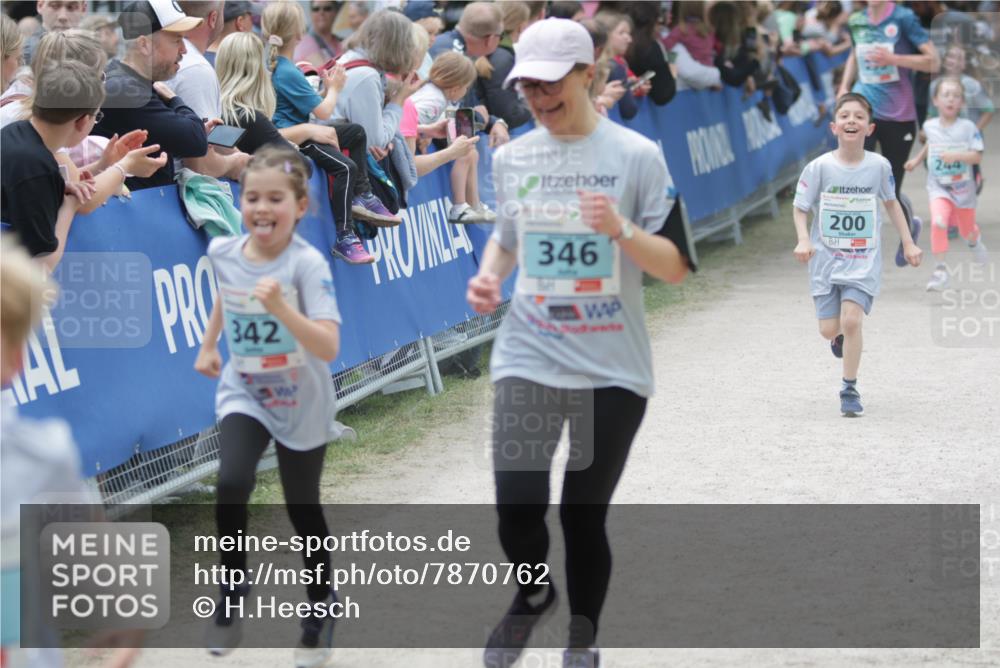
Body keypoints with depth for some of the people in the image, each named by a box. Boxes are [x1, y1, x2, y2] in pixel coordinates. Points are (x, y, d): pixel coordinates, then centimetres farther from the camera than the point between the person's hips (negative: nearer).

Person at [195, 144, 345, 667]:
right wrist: (208, 345, 23)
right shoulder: (223, 252, -9)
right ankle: (232, 590, 0)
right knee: (231, 485, -21)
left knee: (302, 509, 9)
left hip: (301, 404, -3)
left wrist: (281, 308, -45)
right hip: (243, 393, 3)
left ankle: (320, 604, 33)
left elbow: (328, 348, -34)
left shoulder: (307, 264, -24)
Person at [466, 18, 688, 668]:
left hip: (612, 370, -2)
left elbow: (676, 267, -6)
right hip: (528, 359, 2)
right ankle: (532, 597, 24)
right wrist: (489, 274, 1)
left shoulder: (637, 156, -6)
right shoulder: (512, 157, 5)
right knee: (517, 508, -9)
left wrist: (621, 229, -24)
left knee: (584, 515, 2)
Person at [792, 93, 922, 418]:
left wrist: (908, 244, 11)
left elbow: (891, 202, 12)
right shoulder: (819, 167, -10)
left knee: (851, 320, -16)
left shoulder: (879, 166, -6)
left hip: (864, 260, 0)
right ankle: (842, 337, 41)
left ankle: (850, 389, 0)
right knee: (829, 329, 1)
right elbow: (799, 208, -2)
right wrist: (803, 240, -19)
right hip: (826, 258, 0)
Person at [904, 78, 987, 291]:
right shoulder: (929, 126, -2)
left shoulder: (968, 127, -13)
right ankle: (940, 269, -20)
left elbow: (977, 156, -17)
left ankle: (975, 241, 57)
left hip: (963, 187, 0)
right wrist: (917, 159, 22)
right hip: (938, 186, 1)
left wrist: (956, 156, -31)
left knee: (967, 229, 18)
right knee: (938, 222, -26)